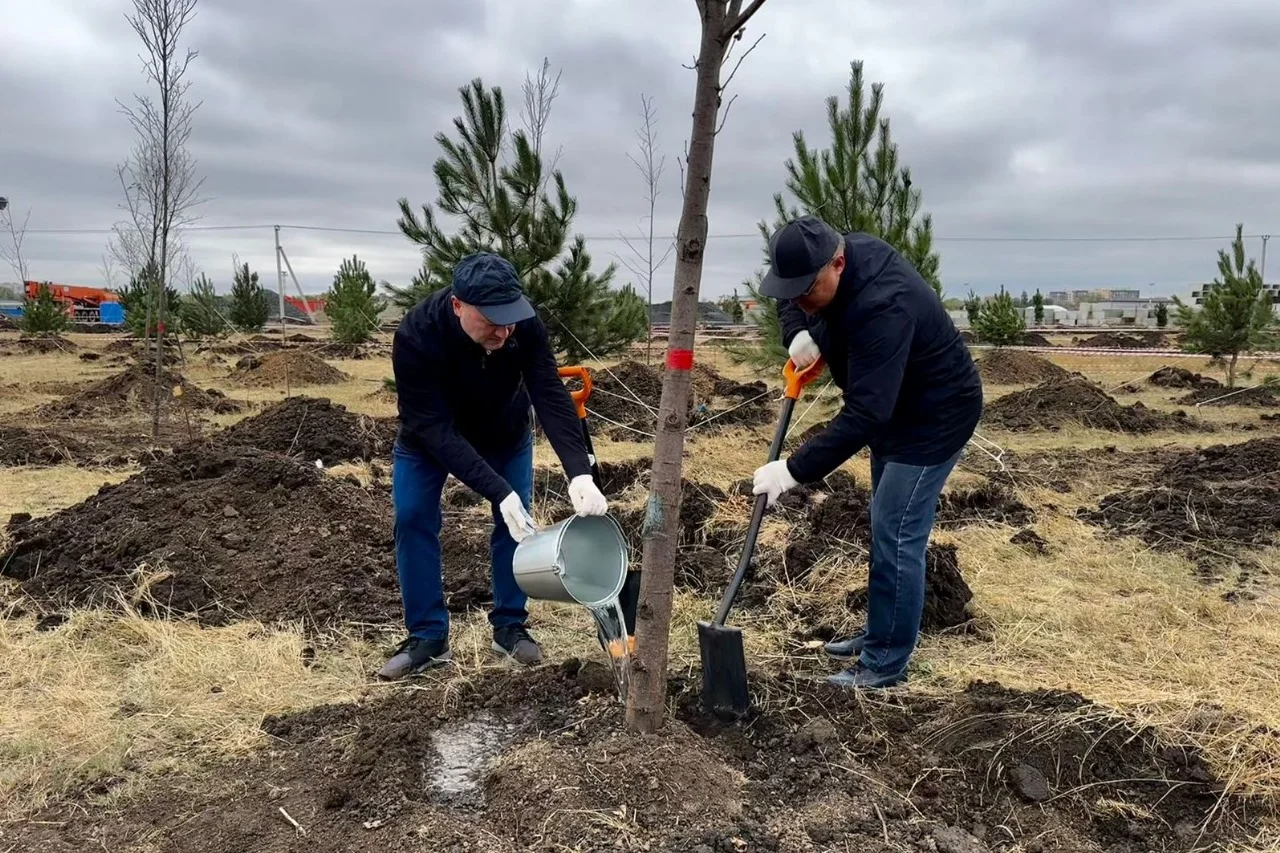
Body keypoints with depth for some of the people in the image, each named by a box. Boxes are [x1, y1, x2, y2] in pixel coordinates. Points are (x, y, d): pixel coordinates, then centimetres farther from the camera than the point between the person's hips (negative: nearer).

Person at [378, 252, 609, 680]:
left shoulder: (524, 324, -33)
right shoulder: (415, 336, -40)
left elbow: (551, 396, -35)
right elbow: (434, 428, -40)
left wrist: (579, 472, -50)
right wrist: (498, 492, -47)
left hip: (505, 430, 2)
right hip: (428, 435, -2)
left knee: (516, 522, -2)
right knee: (413, 519, -8)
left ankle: (509, 626, 14)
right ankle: (427, 638, 5)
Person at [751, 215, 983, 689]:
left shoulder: (883, 306, -37)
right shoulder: (842, 255, -10)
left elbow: (863, 414, -40)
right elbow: (788, 302, 9)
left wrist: (795, 469, -39)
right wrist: (800, 333, -13)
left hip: (935, 416, -10)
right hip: (894, 408, 10)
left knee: (896, 537, -8)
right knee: (885, 528, 17)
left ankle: (886, 663, 5)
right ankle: (881, 634, 32)